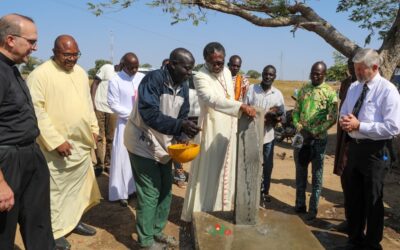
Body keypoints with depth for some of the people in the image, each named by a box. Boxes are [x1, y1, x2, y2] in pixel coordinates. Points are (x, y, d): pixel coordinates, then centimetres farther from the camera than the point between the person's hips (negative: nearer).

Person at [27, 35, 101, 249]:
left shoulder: (81, 72, 10)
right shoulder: (40, 74, -13)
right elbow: (36, 110, -17)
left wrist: (94, 128, 14)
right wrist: (56, 140, -20)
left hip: (82, 143, 7)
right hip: (58, 146, -7)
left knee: (79, 185, 17)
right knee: (57, 189, 4)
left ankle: (72, 220, 34)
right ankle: (55, 231, 20)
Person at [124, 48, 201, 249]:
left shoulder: (182, 87, 2)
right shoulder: (153, 79, -22)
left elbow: (182, 116, 4)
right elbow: (149, 114, -31)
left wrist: (181, 137, -13)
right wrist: (180, 125, -39)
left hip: (164, 144, 8)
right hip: (144, 143, -8)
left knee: (165, 190, 14)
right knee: (150, 193, -1)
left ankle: (157, 232, 33)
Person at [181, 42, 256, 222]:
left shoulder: (226, 72, 7)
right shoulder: (201, 77, -18)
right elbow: (213, 100, -36)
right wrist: (241, 106, -47)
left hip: (228, 131, 8)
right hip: (211, 131, -7)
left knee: (225, 173, 16)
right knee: (207, 174, 0)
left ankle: (221, 209, 31)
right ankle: (201, 213, 15)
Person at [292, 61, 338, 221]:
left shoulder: (330, 93, -6)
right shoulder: (303, 89, 8)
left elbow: (332, 118, -11)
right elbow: (296, 111, 8)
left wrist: (314, 132, -16)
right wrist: (299, 128, -7)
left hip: (319, 139, -4)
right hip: (301, 137, 5)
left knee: (316, 175, 6)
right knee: (300, 173, 13)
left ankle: (313, 209, 18)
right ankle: (300, 205, 27)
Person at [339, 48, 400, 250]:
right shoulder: (354, 87, 6)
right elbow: (344, 113, 15)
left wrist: (359, 125, -23)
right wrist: (344, 121, -9)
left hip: (374, 151, -6)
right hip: (354, 146, 7)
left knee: (372, 200, 10)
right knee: (352, 196, 18)